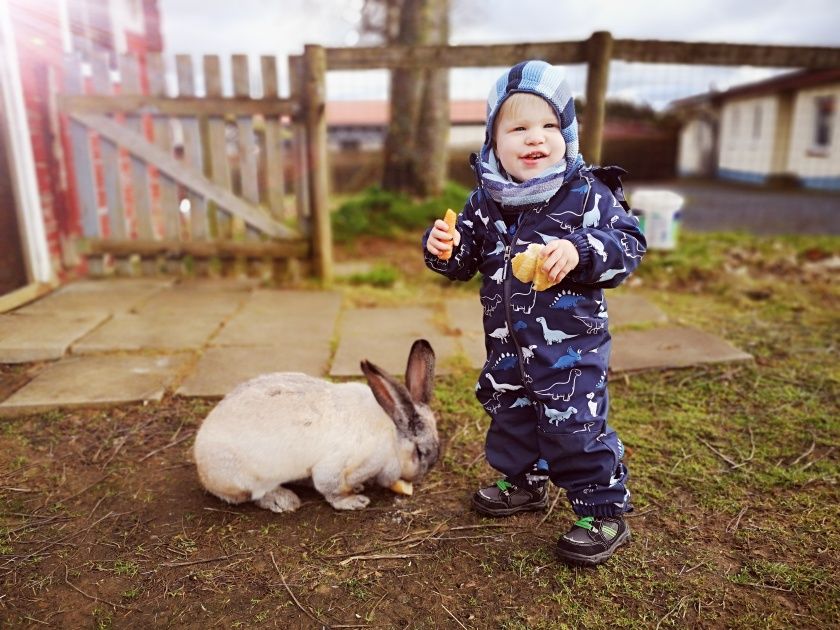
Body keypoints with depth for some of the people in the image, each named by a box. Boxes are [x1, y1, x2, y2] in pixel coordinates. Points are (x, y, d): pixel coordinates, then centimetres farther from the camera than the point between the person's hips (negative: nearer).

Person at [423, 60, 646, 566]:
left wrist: (580, 251, -29)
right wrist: (443, 248, -13)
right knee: (509, 413, 21)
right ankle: (524, 482, 46)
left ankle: (605, 512, 20)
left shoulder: (587, 193, -12)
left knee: (575, 425, -2)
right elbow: (465, 261, 8)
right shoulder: (486, 201, 1)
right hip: (507, 342, 6)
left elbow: (629, 242, -13)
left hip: (571, 340, -6)